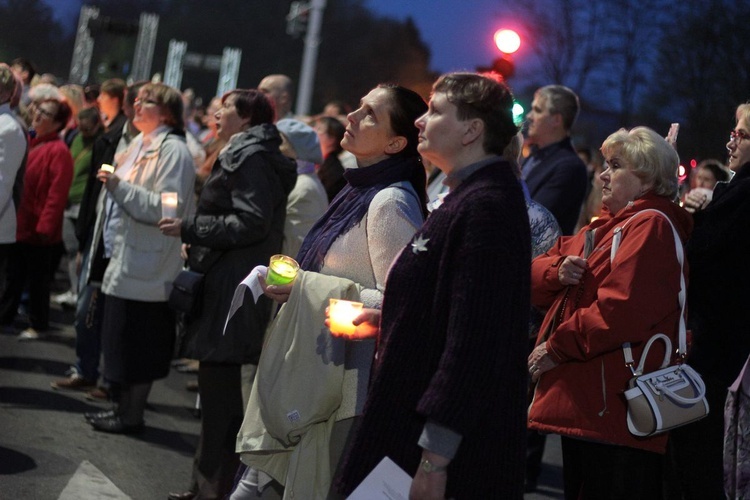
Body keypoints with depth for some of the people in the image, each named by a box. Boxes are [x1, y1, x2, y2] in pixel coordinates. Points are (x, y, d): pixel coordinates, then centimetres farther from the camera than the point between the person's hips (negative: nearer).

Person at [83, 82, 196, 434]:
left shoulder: (173, 151, -13)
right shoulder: (140, 145, 16)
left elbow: (167, 208, -22)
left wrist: (121, 187, -25)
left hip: (145, 263, -9)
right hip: (123, 257, 9)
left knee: (137, 341, -3)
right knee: (119, 337, 13)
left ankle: (132, 414, 6)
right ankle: (122, 405, 21)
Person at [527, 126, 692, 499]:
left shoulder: (651, 226, -12)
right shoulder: (606, 226, 20)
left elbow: (620, 310, -25)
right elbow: (535, 275, 17)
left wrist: (557, 347, -16)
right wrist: (556, 270, -6)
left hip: (613, 409, -10)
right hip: (580, 406, 10)